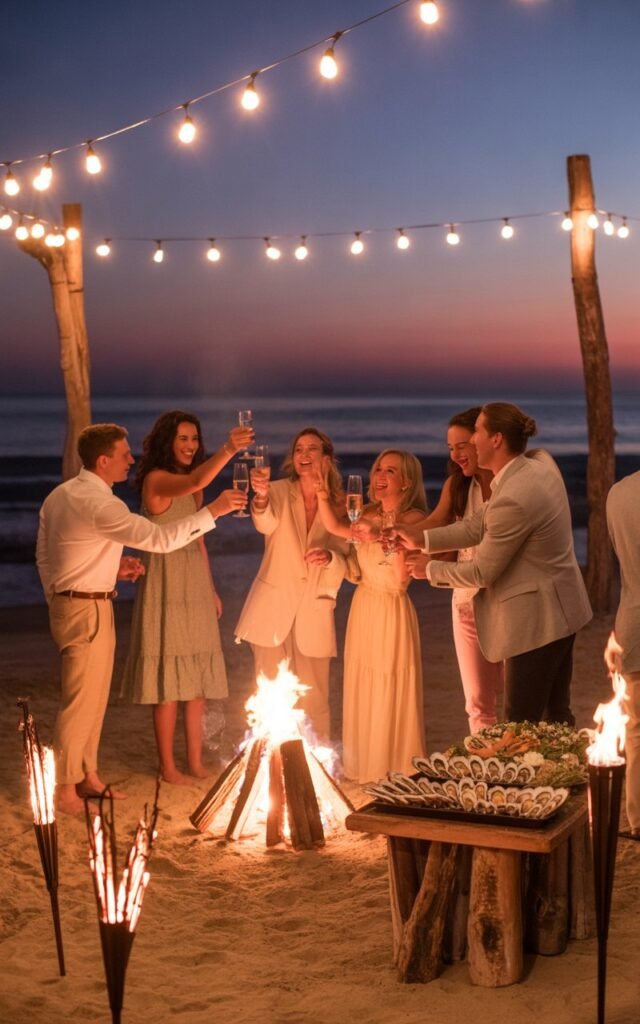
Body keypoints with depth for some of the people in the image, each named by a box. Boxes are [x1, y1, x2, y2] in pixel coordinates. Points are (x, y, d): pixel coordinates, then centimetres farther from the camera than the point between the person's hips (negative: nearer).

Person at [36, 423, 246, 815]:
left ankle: (88, 776, 28)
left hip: (67, 603, 10)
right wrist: (213, 511, -22)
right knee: (82, 701, -1)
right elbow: (160, 539, -26)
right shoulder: (100, 504, -21)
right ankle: (65, 789, 8)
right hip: (88, 610, -10)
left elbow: (45, 555, 15)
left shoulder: (60, 496, 9)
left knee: (94, 697, 18)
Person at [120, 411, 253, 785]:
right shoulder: (156, 479, -12)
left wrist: (212, 588, 16)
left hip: (196, 584, 8)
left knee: (199, 677, 9)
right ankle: (168, 765, 7)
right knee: (170, 681, -3)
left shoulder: (191, 485, 14)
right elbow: (196, 481, -34)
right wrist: (228, 450, -48)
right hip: (167, 584, -8)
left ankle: (196, 760, 18)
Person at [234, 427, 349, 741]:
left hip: (314, 614, 1)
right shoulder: (280, 491, -4)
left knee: (313, 701, 5)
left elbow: (346, 565, 2)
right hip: (273, 609, -1)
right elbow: (266, 524, -26)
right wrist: (261, 498, -47)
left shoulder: (339, 506, 2)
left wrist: (330, 559, -21)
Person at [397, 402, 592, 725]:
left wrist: (428, 569, -2)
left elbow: (481, 572, -17)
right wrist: (422, 538, 0)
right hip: (559, 611, 10)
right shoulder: (538, 466, 1)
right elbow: (478, 526, 5)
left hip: (535, 621, -10)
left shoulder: (513, 499, -28)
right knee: (556, 715, 19)